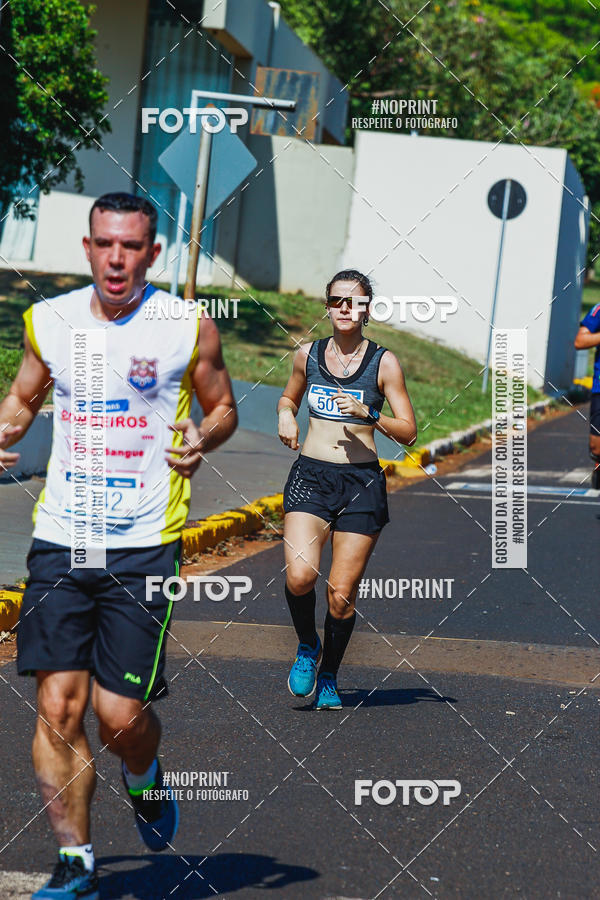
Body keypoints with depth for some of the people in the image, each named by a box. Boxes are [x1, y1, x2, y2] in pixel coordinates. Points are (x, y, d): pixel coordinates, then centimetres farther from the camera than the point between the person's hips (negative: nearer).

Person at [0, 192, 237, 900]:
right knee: (57, 707, -6)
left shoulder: (190, 328, -2)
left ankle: (144, 781, 31)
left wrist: (202, 437, -11)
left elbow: (223, 407, 11)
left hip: (144, 547, -2)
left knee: (120, 713, -5)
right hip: (60, 541, 2)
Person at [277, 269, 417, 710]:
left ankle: (329, 676, 21)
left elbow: (408, 431, 0)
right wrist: (286, 415, 6)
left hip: (362, 480, -1)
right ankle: (307, 646, 10)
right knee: (299, 577, -20)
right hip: (311, 475, 1)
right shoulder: (308, 355, 9)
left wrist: (368, 413, -16)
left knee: (342, 594, -3)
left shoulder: (383, 362, 0)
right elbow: (289, 397, 28)